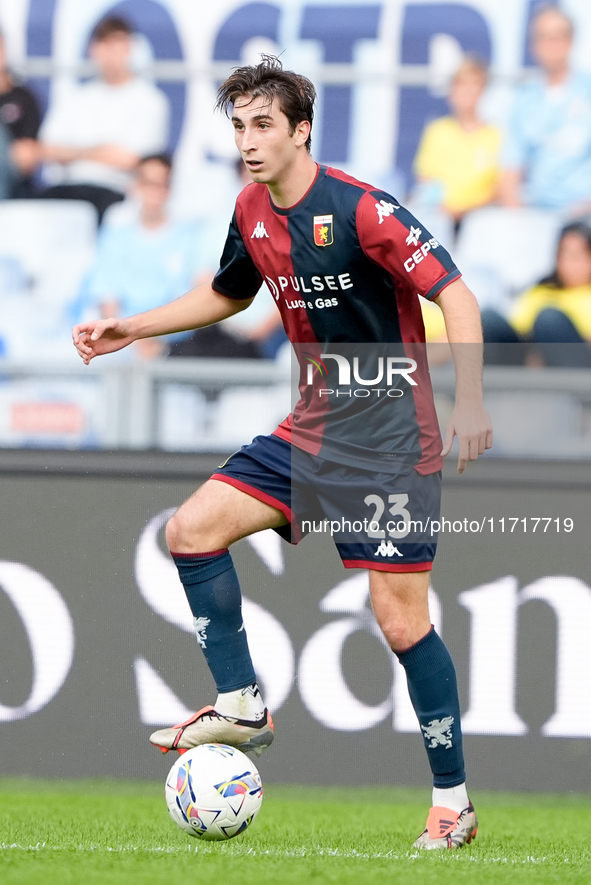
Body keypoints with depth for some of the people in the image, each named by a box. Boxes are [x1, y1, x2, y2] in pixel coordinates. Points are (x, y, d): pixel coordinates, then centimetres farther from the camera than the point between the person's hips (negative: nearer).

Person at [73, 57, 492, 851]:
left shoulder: (360, 211, -19)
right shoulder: (252, 213, 5)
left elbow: (456, 296, -21)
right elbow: (228, 294, 26)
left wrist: (470, 403, -31)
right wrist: (131, 330, 19)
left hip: (390, 437, -8)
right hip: (312, 426, 8)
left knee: (401, 620, -9)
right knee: (192, 528, -3)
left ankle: (454, 804, 1)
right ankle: (243, 705, 11)